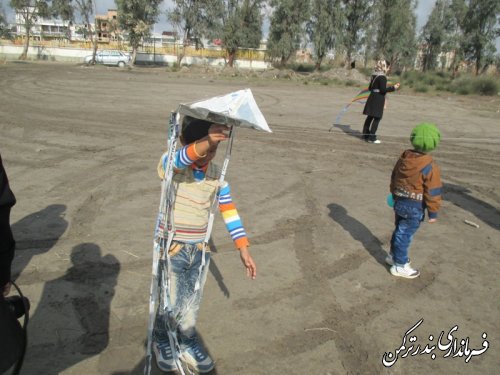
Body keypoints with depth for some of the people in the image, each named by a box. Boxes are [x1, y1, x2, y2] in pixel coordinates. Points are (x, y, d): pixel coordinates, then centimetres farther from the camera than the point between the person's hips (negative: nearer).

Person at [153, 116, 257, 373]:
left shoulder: (217, 175, -3)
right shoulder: (170, 164, -16)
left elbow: (230, 212, 2)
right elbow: (180, 159, -41)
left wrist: (244, 250, 0)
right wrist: (205, 142, -61)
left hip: (199, 250, 4)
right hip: (171, 249, -3)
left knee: (191, 306, 16)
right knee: (170, 305, 9)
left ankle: (187, 343, 42)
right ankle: (162, 341, 40)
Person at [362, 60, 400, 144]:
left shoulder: (374, 75, 11)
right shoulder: (382, 77, -15)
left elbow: (370, 88, 16)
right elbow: (383, 89, -19)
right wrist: (393, 88, -11)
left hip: (372, 98, 9)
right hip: (379, 100, -9)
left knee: (370, 117, 15)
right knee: (377, 118, -3)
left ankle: (366, 134, 21)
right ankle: (372, 137, -3)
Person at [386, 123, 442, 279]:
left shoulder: (403, 159, 1)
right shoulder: (430, 167, -19)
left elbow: (394, 178, 13)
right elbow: (433, 192, -15)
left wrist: (395, 195, 27)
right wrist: (433, 212, -6)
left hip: (399, 202, 7)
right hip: (415, 207, -7)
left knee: (399, 230, 23)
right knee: (405, 234, 3)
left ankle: (393, 255, 39)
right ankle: (400, 265, 15)